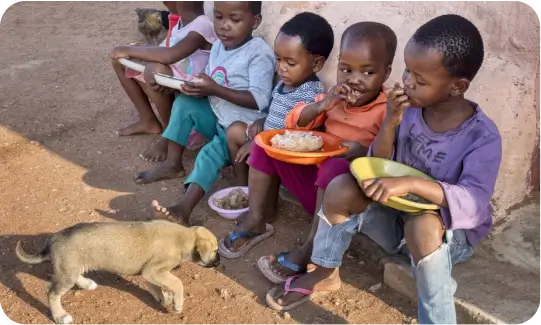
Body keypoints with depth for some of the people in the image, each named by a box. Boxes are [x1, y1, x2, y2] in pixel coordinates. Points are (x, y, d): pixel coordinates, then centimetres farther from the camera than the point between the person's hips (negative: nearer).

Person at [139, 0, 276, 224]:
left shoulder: (259, 53, -20)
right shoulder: (218, 47, 5)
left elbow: (260, 100, -28)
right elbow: (210, 86, 12)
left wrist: (215, 90, -31)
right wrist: (195, 86, -13)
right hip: (218, 118, 8)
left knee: (210, 153, -26)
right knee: (184, 103, -6)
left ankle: (184, 209, -32)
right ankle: (173, 164, -2)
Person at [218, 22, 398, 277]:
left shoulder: (387, 111, -13)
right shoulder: (336, 98, 6)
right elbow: (293, 123, 3)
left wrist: (365, 151, -34)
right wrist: (320, 106, -14)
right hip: (315, 181, 7)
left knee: (336, 167, -39)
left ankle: (311, 248, -28)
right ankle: (256, 220, -1)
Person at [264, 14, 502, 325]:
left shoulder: (483, 136, -22)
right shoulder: (410, 107, -10)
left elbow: (474, 202, -32)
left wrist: (411, 183, -43)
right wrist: (390, 123, -23)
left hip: (452, 231, -4)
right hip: (396, 217, 5)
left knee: (423, 225, -38)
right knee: (341, 187, -16)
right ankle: (325, 275, 4)